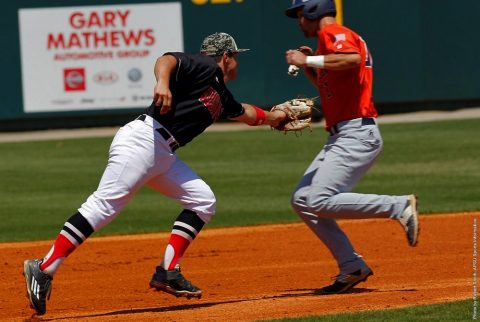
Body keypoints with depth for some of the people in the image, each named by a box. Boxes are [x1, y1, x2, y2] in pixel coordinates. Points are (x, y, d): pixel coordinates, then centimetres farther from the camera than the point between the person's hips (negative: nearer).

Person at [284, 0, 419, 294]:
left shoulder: (332, 33, -8)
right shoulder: (335, 38, 22)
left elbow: (353, 60, -30)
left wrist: (309, 60, -21)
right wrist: (309, 67, 20)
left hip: (357, 135, -11)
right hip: (342, 138, 11)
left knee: (320, 202, -20)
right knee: (302, 200, 8)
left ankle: (400, 206, -13)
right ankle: (352, 267, 7)